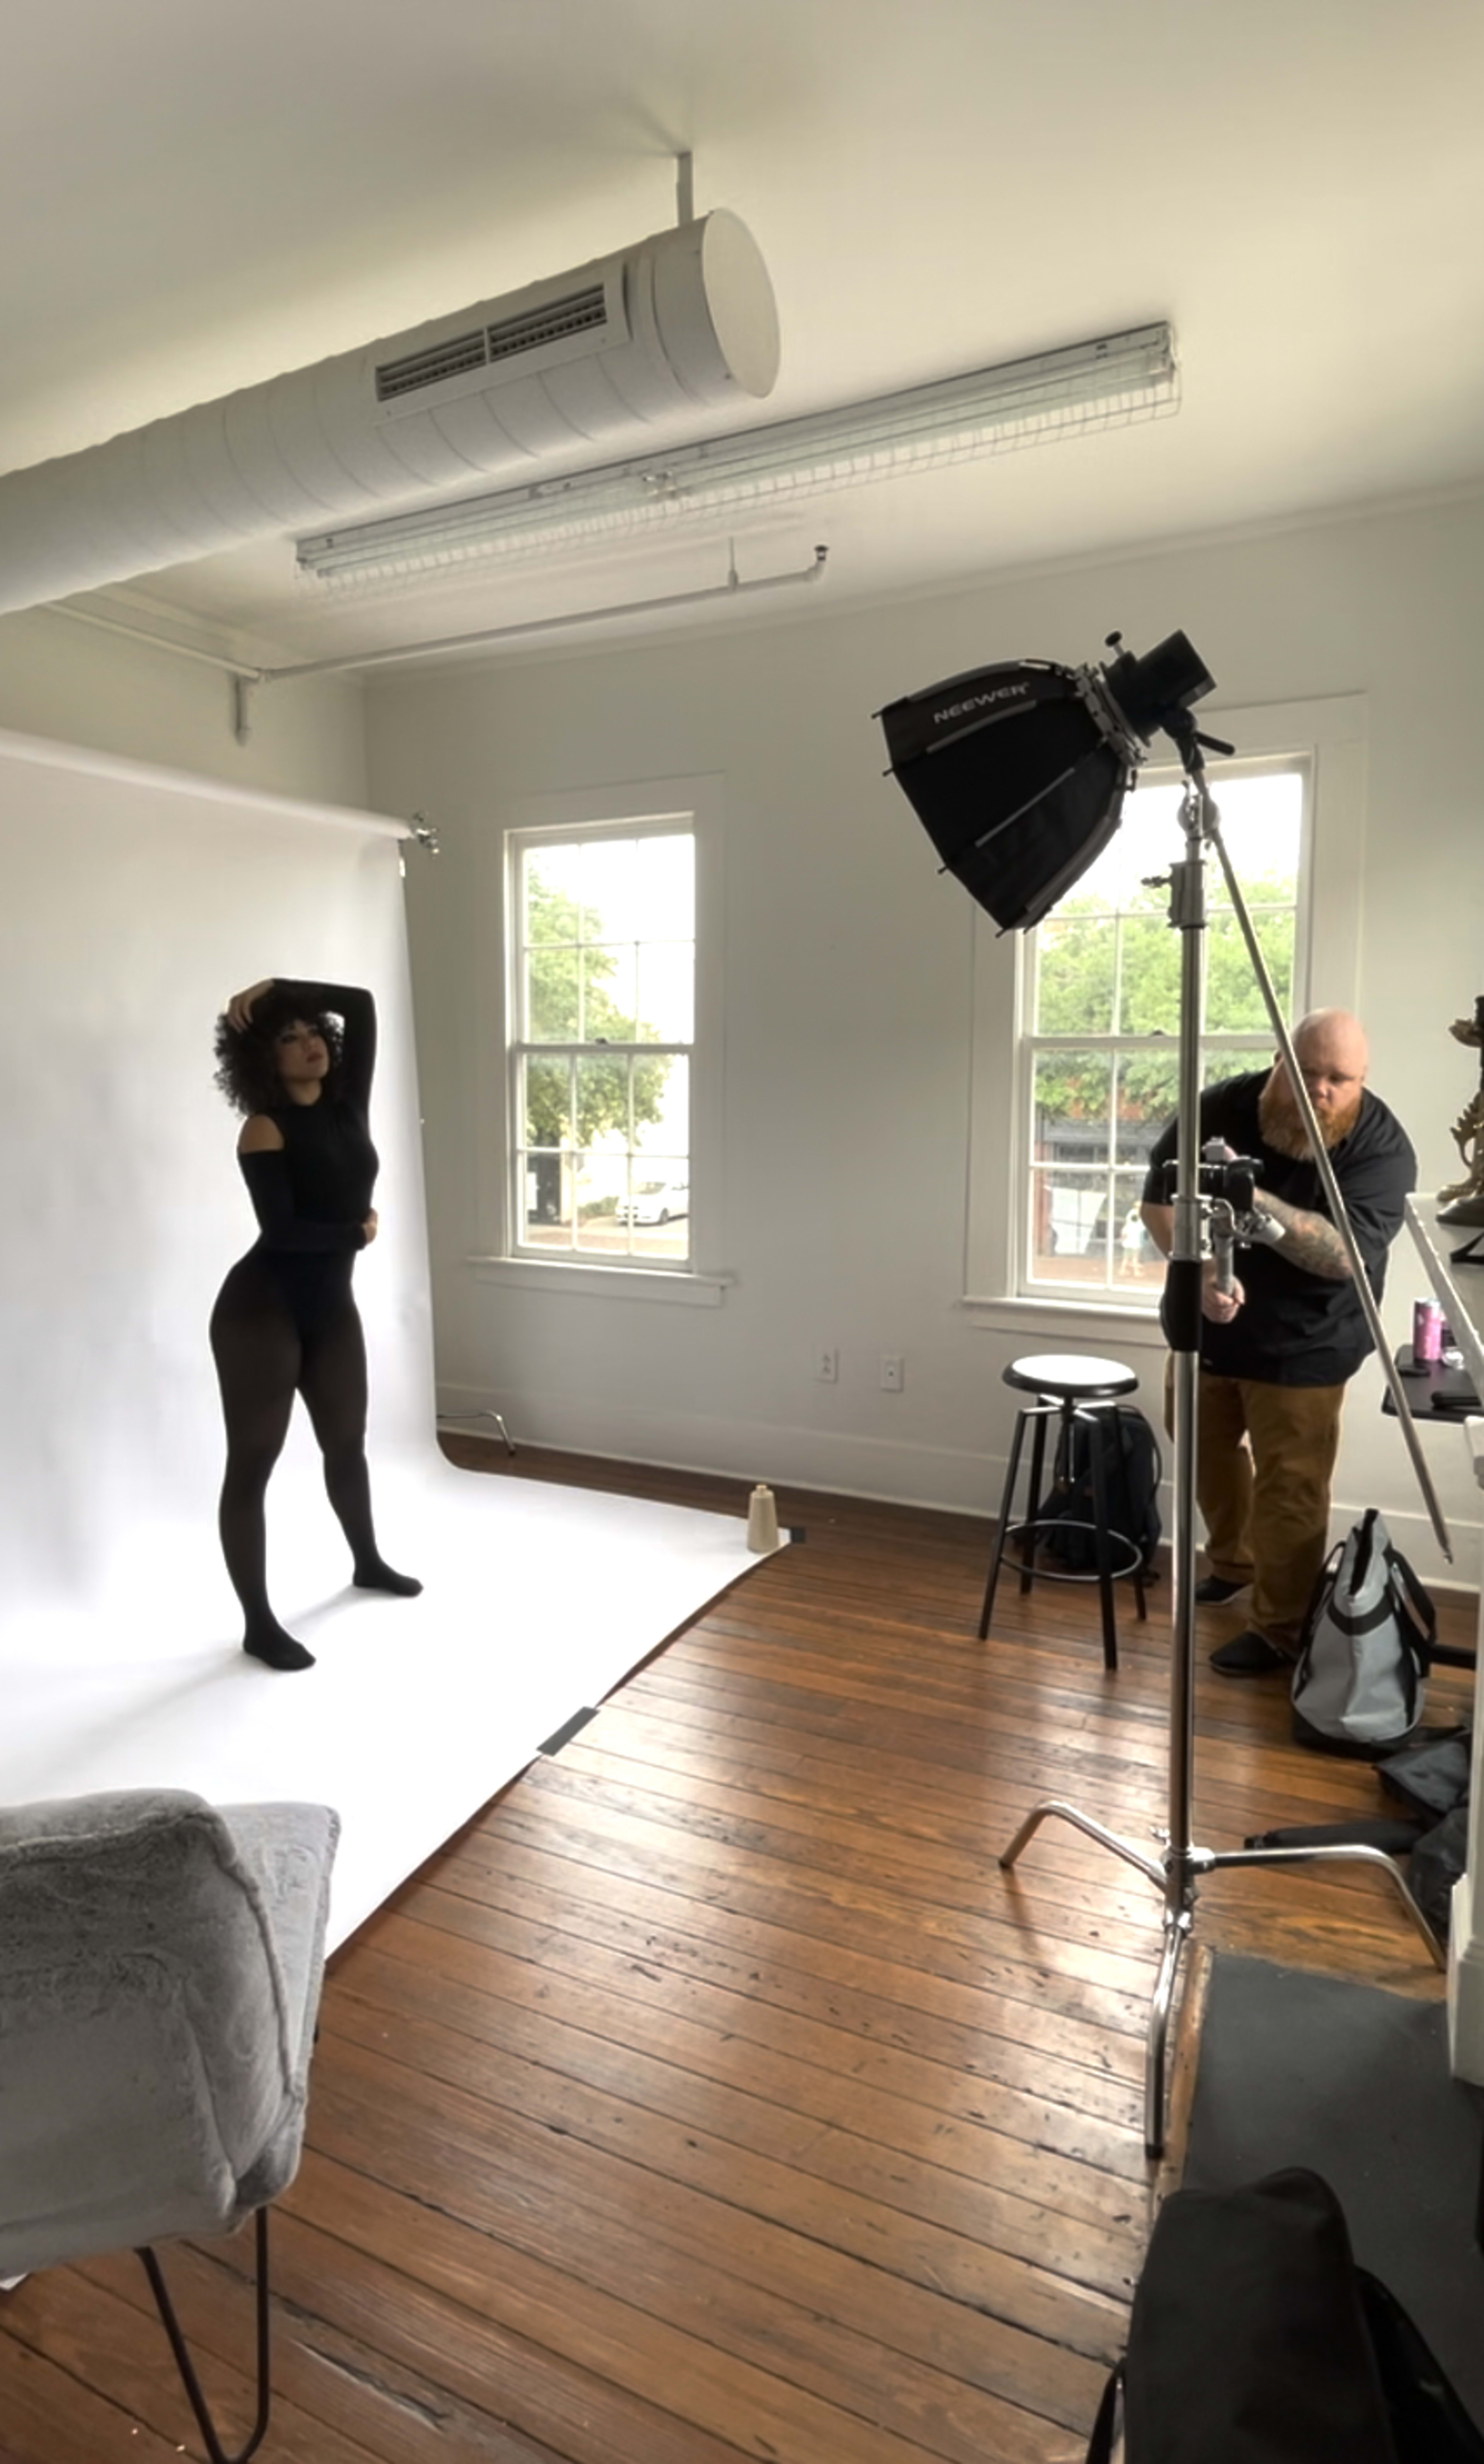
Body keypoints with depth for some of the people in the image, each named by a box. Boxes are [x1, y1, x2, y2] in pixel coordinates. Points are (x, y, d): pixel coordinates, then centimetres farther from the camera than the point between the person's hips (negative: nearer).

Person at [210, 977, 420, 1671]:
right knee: (252, 1463, 2)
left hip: (331, 1305, 7)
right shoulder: (265, 1129, -14)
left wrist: (275, 989, -1)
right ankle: (258, 1624, 11)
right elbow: (282, 1229, -22)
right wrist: (357, 1229, -9)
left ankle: (368, 1563, 43)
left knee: (347, 1441, 22)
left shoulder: (347, 1100, 4)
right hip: (261, 1310, -7)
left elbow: (361, 1005, 3)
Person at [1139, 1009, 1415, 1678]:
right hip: (1206, 1326, 4)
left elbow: (1345, 1253, -30)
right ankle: (1231, 1561, 45)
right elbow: (1158, 1201, -12)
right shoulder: (1221, 1108, -13)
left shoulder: (1382, 1147, -20)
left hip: (1302, 1345, -4)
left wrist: (1256, 1201, -44)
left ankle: (1281, 1630, 19)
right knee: (1205, 1450, 20)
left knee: (1289, 1489, 1)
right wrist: (1199, 1269, -29)